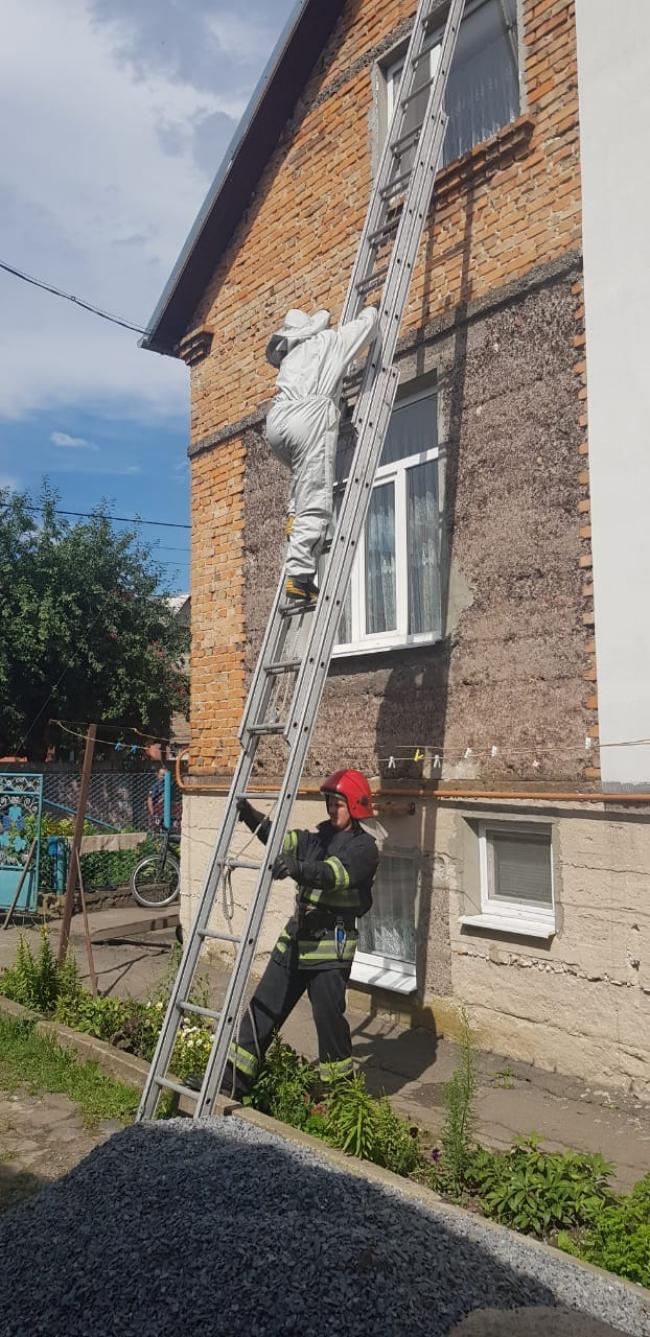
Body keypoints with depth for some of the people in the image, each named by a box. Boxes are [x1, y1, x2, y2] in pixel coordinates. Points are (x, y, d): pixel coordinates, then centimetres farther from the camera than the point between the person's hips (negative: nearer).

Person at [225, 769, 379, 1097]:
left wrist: (298, 868, -46)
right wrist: (251, 816, -18)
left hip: (332, 943, -6)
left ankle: (339, 1084, 25)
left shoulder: (363, 847, -9)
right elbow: (283, 840, -2)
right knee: (262, 1008, 6)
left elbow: (334, 873, -28)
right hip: (296, 936, 7)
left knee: (328, 1015, 2)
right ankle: (231, 1081, 13)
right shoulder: (320, 835, 12)